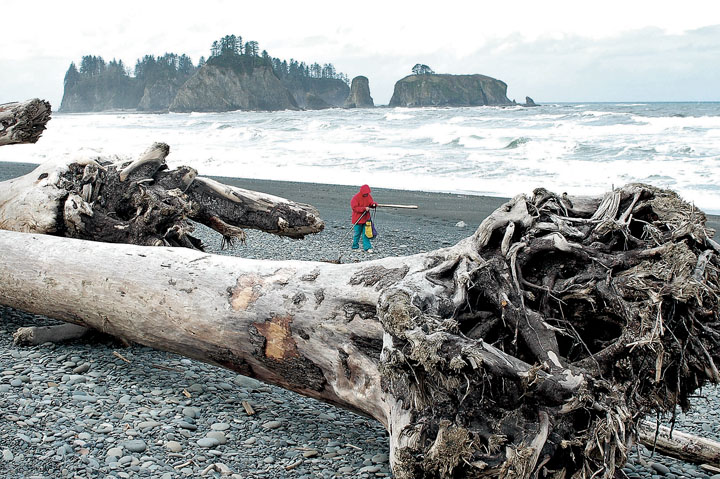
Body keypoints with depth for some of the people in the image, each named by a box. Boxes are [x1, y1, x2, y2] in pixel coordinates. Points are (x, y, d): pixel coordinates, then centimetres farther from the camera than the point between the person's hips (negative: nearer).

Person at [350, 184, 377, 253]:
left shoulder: (368, 196, 1)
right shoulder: (356, 198, -17)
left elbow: (371, 202, 12)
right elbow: (354, 208, -21)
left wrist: (374, 204, -13)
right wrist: (364, 208, -28)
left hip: (366, 218, 4)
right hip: (358, 219, -4)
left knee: (366, 234, 3)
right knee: (357, 233, 8)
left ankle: (367, 248, 3)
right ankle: (355, 246, 26)